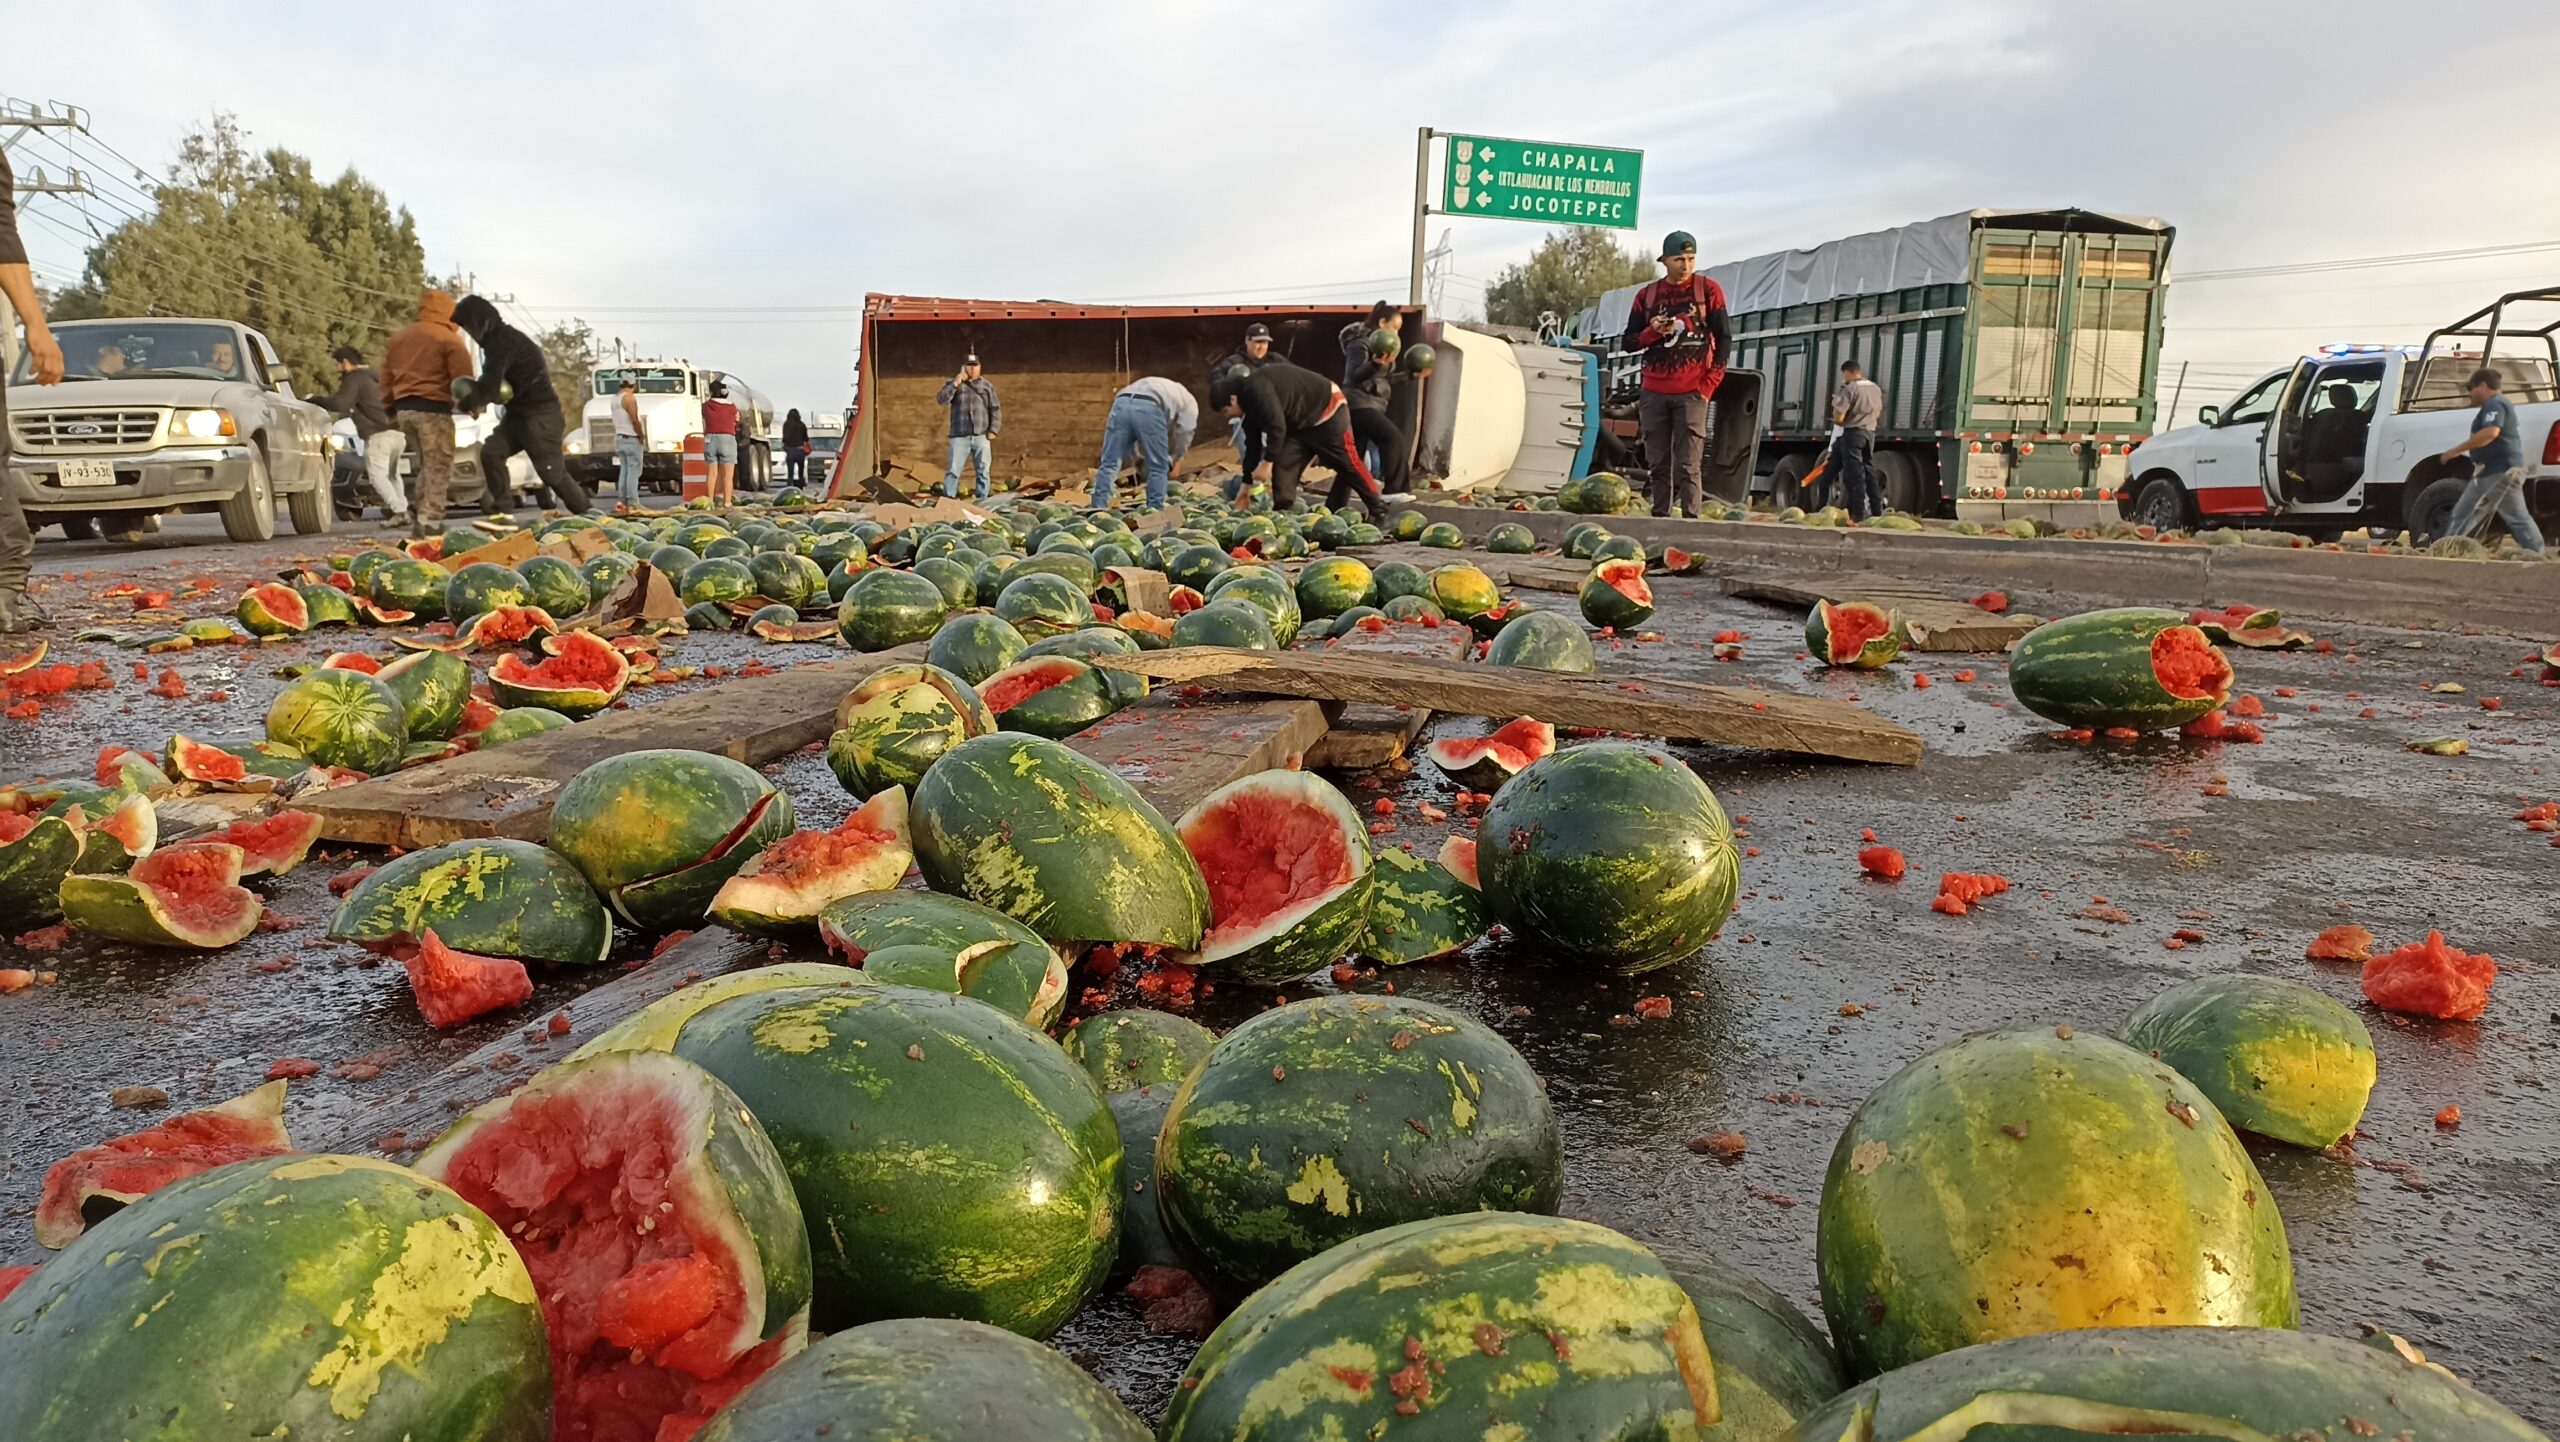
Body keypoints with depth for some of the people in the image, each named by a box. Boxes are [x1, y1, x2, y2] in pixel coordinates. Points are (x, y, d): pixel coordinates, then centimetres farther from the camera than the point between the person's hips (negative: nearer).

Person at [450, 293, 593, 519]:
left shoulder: (503, 341, -19)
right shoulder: (498, 339, 14)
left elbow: (489, 384, -25)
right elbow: (494, 380, 18)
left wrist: (471, 403, -8)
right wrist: (478, 398, -1)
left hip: (540, 413, -10)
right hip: (518, 412, 10)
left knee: (551, 470, -6)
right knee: (490, 452, -3)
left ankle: (585, 513, 7)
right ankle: (502, 509, -1)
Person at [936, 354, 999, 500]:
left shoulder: (987, 385, 11)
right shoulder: (953, 383, 9)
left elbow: (995, 409, 10)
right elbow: (941, 399, -6)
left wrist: (993, 430, -1)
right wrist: (955, 384, -13)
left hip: (982, 436, 1)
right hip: (960, 436, -1)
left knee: (983, 471, 3)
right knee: (953, 470, -6)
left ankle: (982, 501, 9)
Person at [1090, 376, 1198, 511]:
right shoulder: (1189, 402, 31)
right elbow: (1184, 436, 22)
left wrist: (1141, 456, 38)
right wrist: (1172, 461, 37)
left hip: (1121, 404, 5)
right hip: (1148, 408, -5)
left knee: (1109, 463, 8)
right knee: (1158, 468, 10)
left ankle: (1098, 510, 2)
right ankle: (1154, 511, 7)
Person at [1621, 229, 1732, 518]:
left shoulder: (1708, 290, 4)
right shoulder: (1646, 296, 10)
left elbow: (1724, 339, 3)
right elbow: (1628, 344, 11)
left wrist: (1709, 384, -6)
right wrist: (1653, 332, -10)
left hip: (1692, 392, -3)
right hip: (1654, 393, 3)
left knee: (1687, 465, -10)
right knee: (1658, 464, 3)